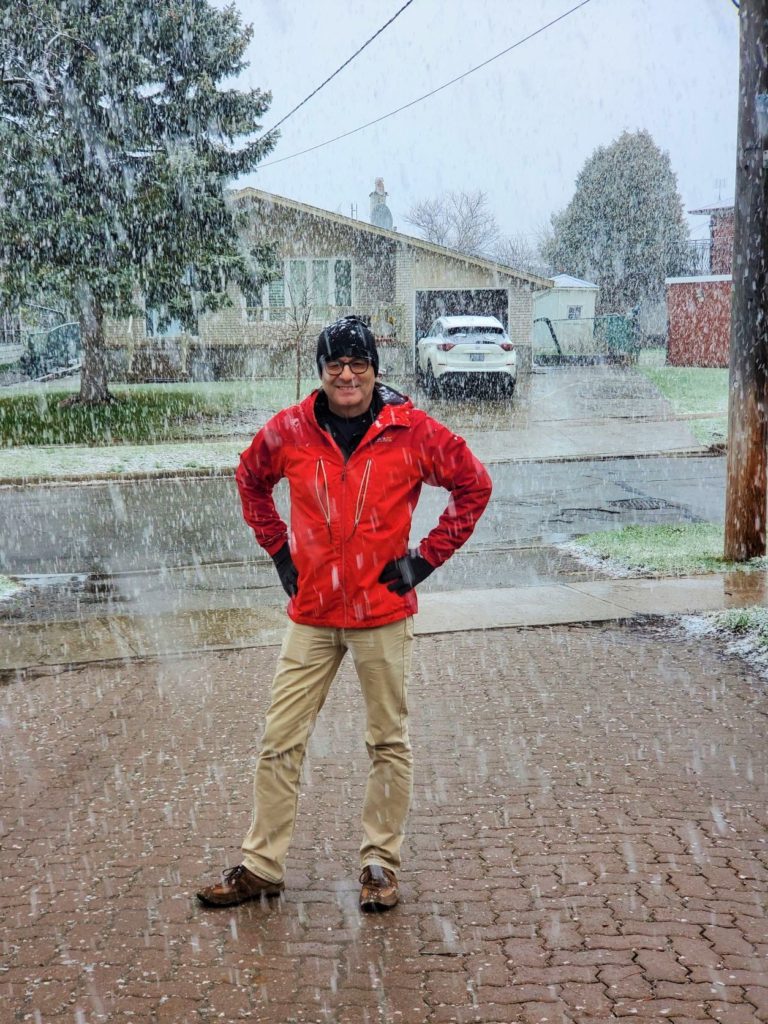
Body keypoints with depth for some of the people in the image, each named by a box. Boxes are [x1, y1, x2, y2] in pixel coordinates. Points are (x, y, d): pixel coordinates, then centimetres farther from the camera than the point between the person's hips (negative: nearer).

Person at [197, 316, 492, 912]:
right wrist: (279, 549, 9)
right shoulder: (290, 431, -1)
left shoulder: (412, 431, -7)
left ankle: (380, 863, 23)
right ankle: (262, 865, 18)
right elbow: (251, 481, 18)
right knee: (281, 742, 5)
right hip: (311, 613, 2)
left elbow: (474, 486, 2)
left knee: (390, 743, 8)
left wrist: (428, 556, -3)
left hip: (384, 614, -2)